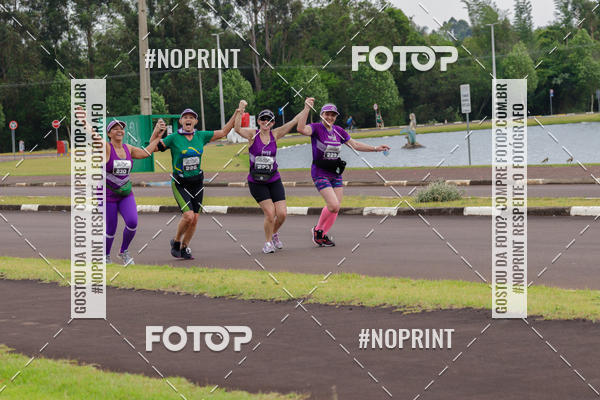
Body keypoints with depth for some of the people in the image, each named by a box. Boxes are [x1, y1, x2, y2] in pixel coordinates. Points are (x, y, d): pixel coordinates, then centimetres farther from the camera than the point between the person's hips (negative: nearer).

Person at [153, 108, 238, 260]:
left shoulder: (201, 136, 3)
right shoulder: (173, 138, -8)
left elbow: (223, 132, 13)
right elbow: (152, 148, -10)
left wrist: (236, 114, 11)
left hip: (197, 182, 4)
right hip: (180, 183, -4)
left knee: (194, 219, 3)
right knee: (188, 215, -18)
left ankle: (184, 248, 21)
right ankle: (176, 241, 7)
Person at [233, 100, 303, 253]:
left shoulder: (275, 134, 3)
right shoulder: (253, 134, -6)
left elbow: (293, 122, 0)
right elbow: (237, 129, -25)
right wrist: (240, 111, -37)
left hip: (274, 180, 3)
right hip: (256, 182, -3)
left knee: (282, 213, -5)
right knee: (270, 213, -13)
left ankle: (274, 233, 28)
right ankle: (268, 242, 11)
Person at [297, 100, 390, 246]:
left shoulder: (338, 131, 9)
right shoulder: (316, 128, -9)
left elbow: (355, 145, 15)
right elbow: (302, 129, -30)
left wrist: (375, 148, 9)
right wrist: (307, 108, -35)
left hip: (336, 174, 7)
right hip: (320, 174, -6)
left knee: (335, 208, 5)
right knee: (333, 205, -17)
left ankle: (323, 235, 22)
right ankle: (317, 230, 5)